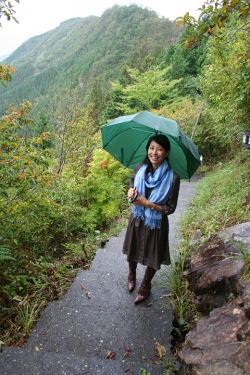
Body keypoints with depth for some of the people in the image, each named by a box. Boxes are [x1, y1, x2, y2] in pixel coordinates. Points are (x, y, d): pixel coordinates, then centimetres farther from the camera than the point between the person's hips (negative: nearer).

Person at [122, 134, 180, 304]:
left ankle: (145, 287, 43)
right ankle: (132, 275, 54)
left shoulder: (172, 177, -20)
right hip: (137, 219, 4)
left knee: (153, 257, 15)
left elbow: (170, 208, -16)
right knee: (132, 250, 22)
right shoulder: (140, 169, -10)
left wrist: (147, 203, -26)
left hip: (156, 223, -3)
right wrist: (131, 193, -17)